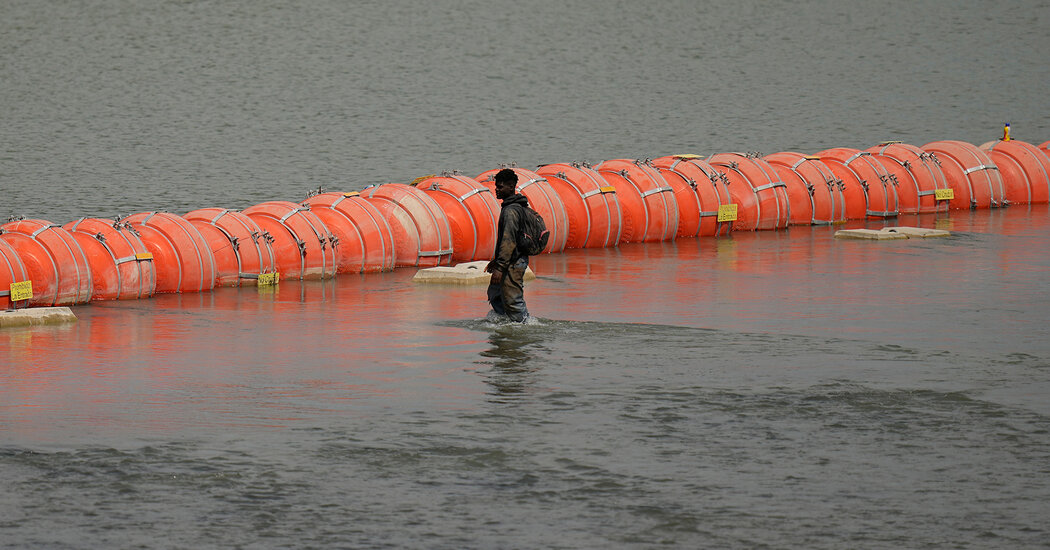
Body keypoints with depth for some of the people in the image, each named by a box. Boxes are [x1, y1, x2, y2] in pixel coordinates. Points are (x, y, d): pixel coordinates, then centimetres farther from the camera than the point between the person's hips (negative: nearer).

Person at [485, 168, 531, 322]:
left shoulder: (511, 210, -19)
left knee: (512, 301, -6)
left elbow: (509, 241, -25)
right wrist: (495, 261, 30)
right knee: (494, 295, 21)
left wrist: (500, 267, -26)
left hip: (513, 264, -11)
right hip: (513, 262, 11)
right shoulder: (517, 206, 14)